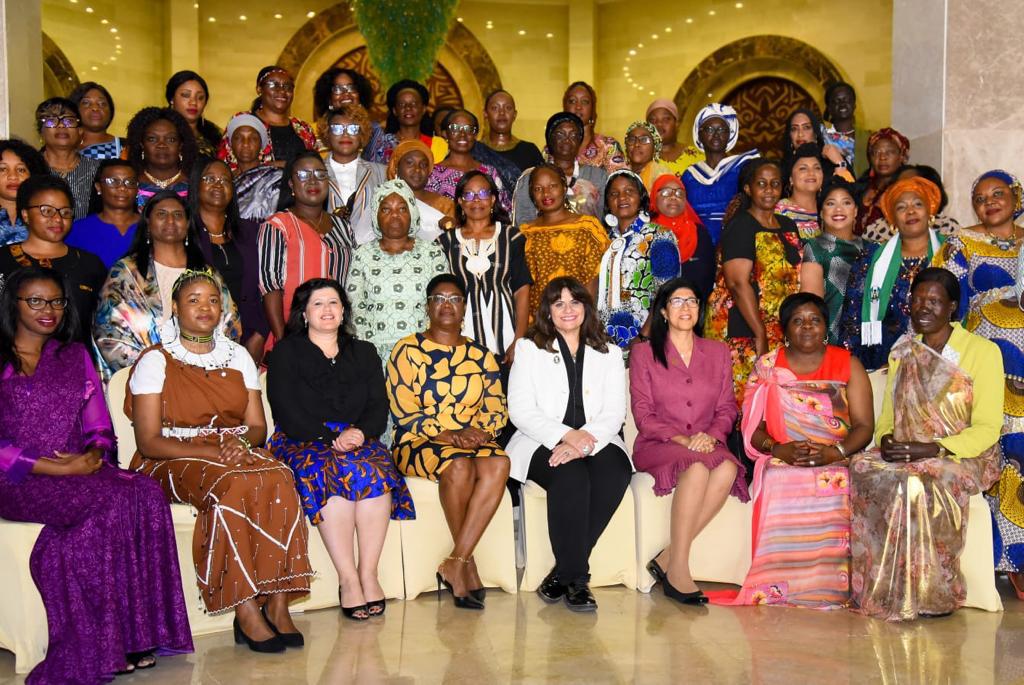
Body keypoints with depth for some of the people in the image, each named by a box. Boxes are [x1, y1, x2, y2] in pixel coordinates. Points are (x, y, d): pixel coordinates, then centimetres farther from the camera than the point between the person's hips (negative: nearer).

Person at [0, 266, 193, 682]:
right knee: (114, 498, -32)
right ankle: (103, 646, -25)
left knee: (145, 494, -28)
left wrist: (93, 456, -7)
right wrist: (56, 469, -16)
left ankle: (133, 636, -25)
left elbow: (100, 428, 16)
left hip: (82, 471, 5)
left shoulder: (74, 355, 20)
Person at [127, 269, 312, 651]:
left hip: (236, 454, 4)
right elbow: (149, 442, -7)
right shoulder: (155, 361, 1)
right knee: (231, 486, -36)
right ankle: (246, 613, -31)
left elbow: (257, 426, 11)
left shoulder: (238, 356, 15)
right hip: (175, 462, -4)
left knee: (279, 480, -30)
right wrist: (212, 451, -20)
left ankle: (277, 603, -29)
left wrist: (242, 442, -13)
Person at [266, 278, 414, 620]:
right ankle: (348, 578, -35)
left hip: (358, 440, 3)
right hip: (303, 443, -3)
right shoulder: (286, 353, 9)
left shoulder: (364, 353, 20)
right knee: (330, 471, -35)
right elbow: (288, 413, -4)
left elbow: (379, 407, 9)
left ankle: (368, 572, -30)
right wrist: (332, 439, -17)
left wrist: (359, 432, -13)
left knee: (375, 470, -31)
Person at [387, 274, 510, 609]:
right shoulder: (407, 351, 3)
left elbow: (497, 409, 9)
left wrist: (479, 430, -14)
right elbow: (405, 414, -6)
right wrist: (450, 435, -18)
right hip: (418, 443, -3)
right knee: (458, 465, -36)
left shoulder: (481, 355, 15)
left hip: (473, 441, 3)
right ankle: (467, 563, -18)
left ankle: (454, 563, -29)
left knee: (498, 464, -31)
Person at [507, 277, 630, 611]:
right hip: (543, 443, -2)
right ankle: (576, 578, -23)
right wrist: (565, 435, -16)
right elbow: (520, 410, 1)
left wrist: (583, 442, -16)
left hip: (595, 442, 2)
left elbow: (614, 412, 5)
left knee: (615, 472, -32)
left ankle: (564, 573, -23)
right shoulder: (529, 349, 13)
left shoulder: (608, 353, 18)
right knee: (571, 476, -35)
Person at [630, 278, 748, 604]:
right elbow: (643, 414, 0)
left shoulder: (718, 353, 18)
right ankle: (678, 568, -31)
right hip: (657, 445, -3)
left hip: (708, 445, 3)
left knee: (728, 469, -33)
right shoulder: (644, 354, 8)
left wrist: (711, 435, -11)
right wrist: (681, 439, -15)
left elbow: (727, 408, 11)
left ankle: (668, 557, -26)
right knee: (697, 468, -36)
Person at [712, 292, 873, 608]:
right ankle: (778, 589, -22)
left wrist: (834, 452, -17)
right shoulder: (767, 366, 13)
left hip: (836, 466, 0)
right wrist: (778, 449, -16)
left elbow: (864, 425, 3)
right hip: (782, 465, 0)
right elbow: (751, 425, 5)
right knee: (781, 490, -36)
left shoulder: (848, 364, 11)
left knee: (836, 499, -36)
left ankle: (826, 590, -21)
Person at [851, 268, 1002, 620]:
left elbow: (987, 429, -9)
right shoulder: (902, 352, 14)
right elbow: (887, 416, 15)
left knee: (920, 482, -36)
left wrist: (932, 449, -22)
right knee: (863, 468, -26)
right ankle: (879, 590, -19)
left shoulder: (983, 351, -3)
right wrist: (886, 439, -10)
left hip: (966, 457, -4)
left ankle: (932, 593, -19)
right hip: (907, 456, 5)